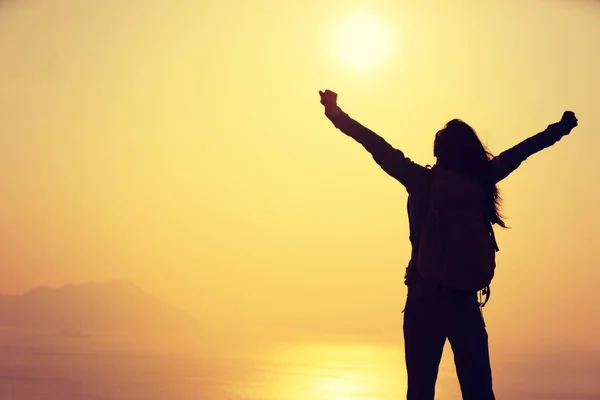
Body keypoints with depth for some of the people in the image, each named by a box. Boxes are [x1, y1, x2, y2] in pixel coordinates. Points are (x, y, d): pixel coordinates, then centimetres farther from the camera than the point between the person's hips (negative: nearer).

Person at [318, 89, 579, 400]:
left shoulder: (421, 180, -4)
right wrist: (559, 129, 30)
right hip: (466, 302, 2)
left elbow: (378, 147, 1)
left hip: (424, 300, -1)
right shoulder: (480, 181, 1)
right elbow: (520, 151, 15)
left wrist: (337, 114, 9)